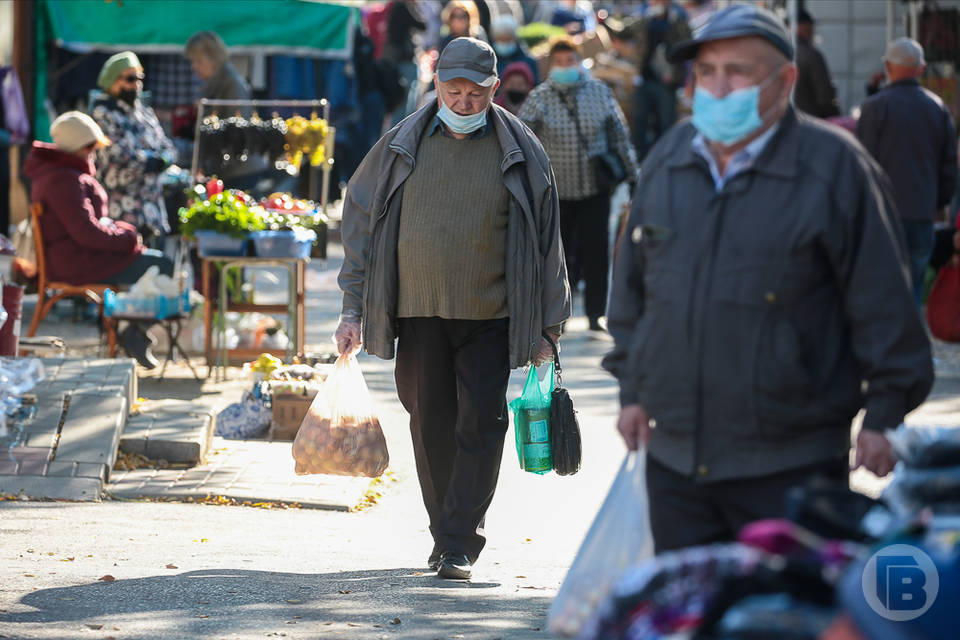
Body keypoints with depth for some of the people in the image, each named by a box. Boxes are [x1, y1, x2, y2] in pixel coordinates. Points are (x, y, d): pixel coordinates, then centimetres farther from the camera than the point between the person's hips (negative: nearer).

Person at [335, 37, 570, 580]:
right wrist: (353, 310, 5)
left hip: (490, 316, -2)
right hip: (418, 312, 2)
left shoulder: (520, 153, 1)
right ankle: (444, 533, 21)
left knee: (481, 424, -8)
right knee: (432, 427, 7)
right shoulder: (401, 146, 4)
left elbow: (545, 239, 5)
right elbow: (362, 223, 10)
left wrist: (547, 326, 3)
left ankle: (460, 544, -5)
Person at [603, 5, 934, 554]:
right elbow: (634, 281, 21)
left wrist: (884, 414, -5)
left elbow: (883, 298, -5)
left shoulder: (834, 166, -7)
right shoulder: (668, 160, 10)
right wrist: (633, 390, 19)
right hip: (676, 459, 5)